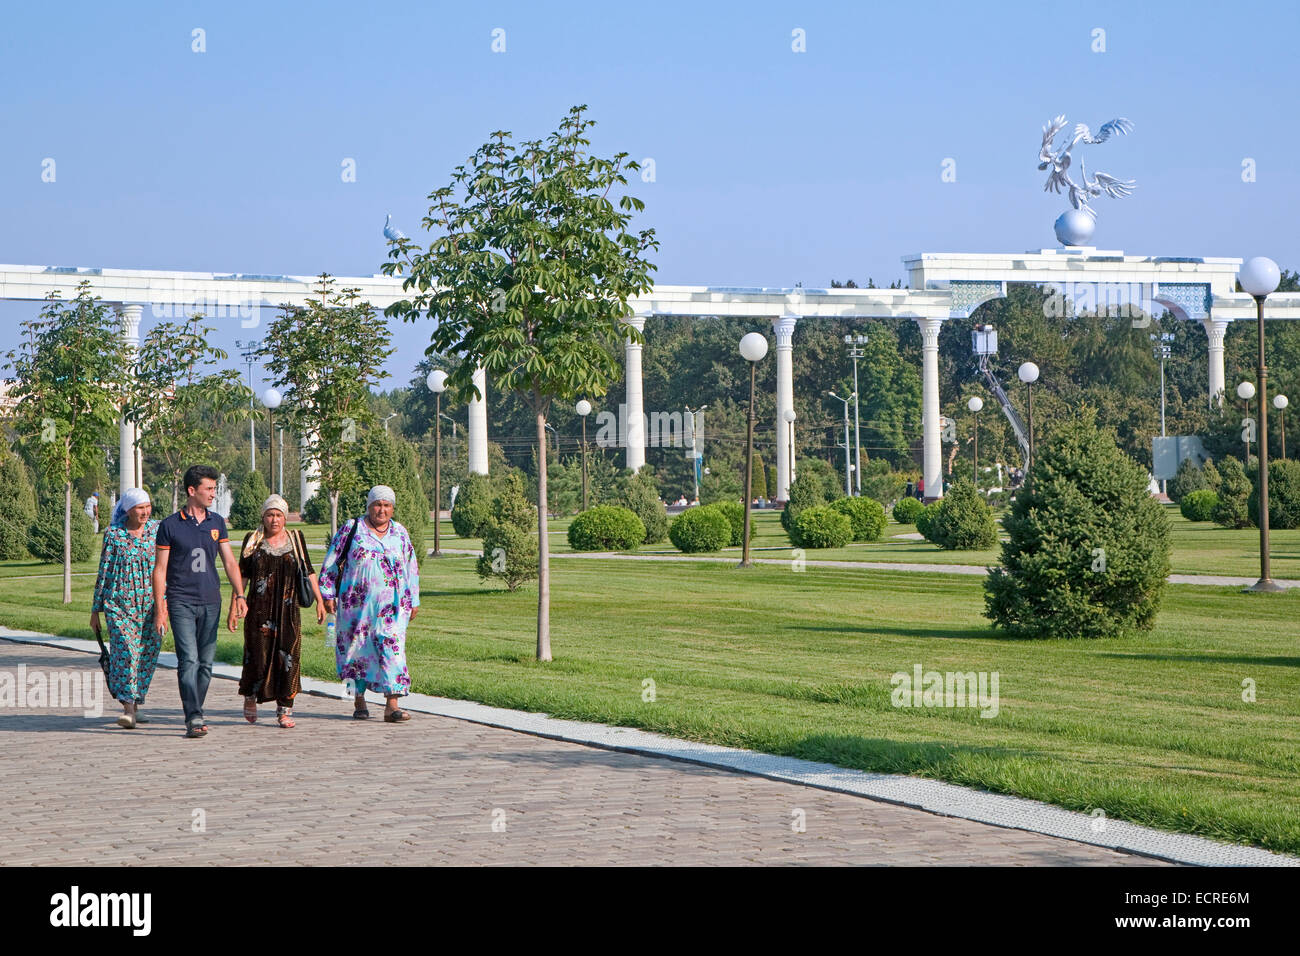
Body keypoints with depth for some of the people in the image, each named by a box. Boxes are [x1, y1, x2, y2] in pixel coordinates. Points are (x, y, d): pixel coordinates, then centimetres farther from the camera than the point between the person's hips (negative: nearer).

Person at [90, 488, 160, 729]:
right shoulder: (113, 533, 0)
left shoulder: (157, 530, 5)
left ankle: (136, 704, 20)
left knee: (147, 654, 5)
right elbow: (104, 571, 4)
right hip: (120, 604, -3)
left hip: (151, 604, 3)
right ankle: (128, 708, -20)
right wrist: (96, 608, 6)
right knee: (125, 651, -15)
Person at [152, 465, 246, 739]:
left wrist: (240, 595, -1)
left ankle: (194, 716, 16)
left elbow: (229, 562, 12)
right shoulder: (170, 525, -2)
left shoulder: (217, 522, 10)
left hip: (211, 603, 4)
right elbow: (159, 569, 0)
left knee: (206, 662, 5)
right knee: (189, 660, -14)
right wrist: (159, 609, -5)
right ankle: (194, 718, -17)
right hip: (181, 602, -4)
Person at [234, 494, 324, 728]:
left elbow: (308, 572, 11)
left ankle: (284, 711, 1)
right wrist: (233, 607, 1)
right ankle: (250, 696, 26)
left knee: (288, 657, -5)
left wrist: (319, 601, 6)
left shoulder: (296, 540, 7)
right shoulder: (253, 541, 4)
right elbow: (242, 575, 5)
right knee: (258, 655, -2)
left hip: (287, 611, 1)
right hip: (259, 610, -1)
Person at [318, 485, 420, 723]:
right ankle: (359, 699, 20)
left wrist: (413, 601, 16)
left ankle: (392, 705, -16)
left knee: (392, 647, -11)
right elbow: (331, 562, 5)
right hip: (356, 603, -1)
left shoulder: (400, 534, 10)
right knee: (356, 648, 5)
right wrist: (328, 594, 1)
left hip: (391, 605, 1)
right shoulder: (352, 529, 2)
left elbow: (411, 569, 18)